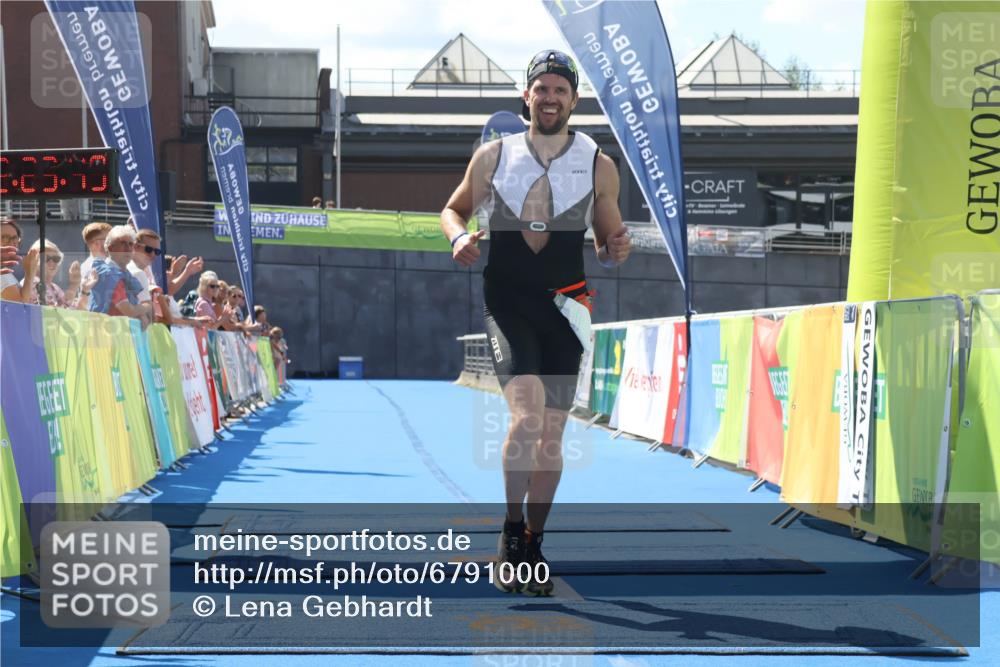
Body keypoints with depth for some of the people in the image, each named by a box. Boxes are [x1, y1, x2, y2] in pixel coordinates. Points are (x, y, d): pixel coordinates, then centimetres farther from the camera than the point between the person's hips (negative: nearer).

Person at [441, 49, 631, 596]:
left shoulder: (599, 167, 5)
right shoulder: (492, 157, 3)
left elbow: (608, 242, 14)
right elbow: (453, 209, 16)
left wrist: (615, 251, -9)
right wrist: (459, 237, -6)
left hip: (564, 306, 2)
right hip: (506, 301, -2)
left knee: (551, 434, 6)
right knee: (526, 416, -22)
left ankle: (533, 545, 22)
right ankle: (512, 531, -6)